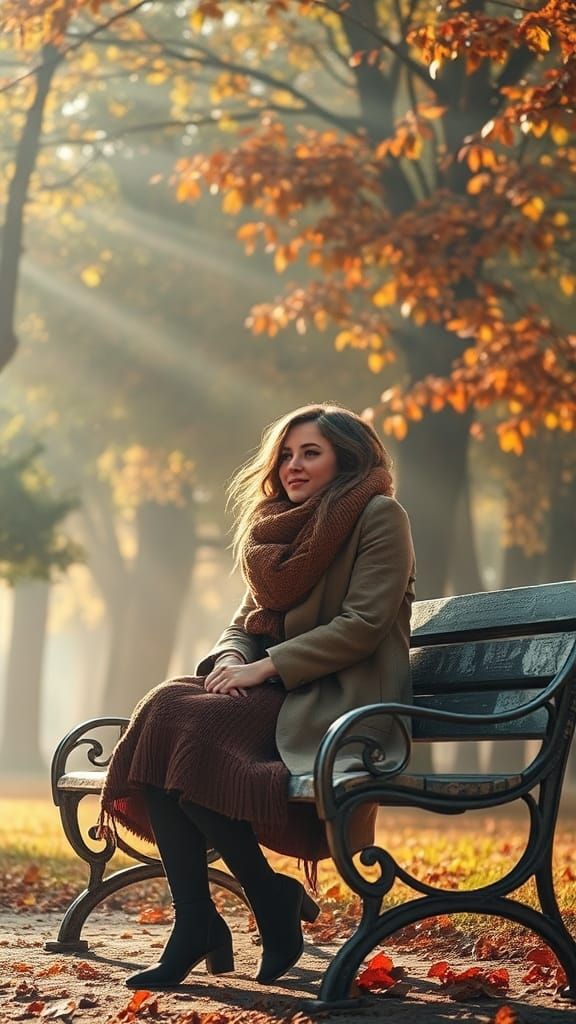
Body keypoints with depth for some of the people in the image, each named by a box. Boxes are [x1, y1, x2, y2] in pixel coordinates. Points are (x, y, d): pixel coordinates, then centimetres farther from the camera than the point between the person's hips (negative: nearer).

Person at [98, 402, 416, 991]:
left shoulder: (379, 517, -1)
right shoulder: (279, 529, 21)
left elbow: (363, 624, -12)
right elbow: (246, 623, 19)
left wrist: (265, 667, -17)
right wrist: (229, 660, -5)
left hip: (341, 699, -7)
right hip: (278, 696, 7)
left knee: (191, 727, -28)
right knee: (163, 711, -22)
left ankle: (274, 901, -15)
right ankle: (192, 922, -24)